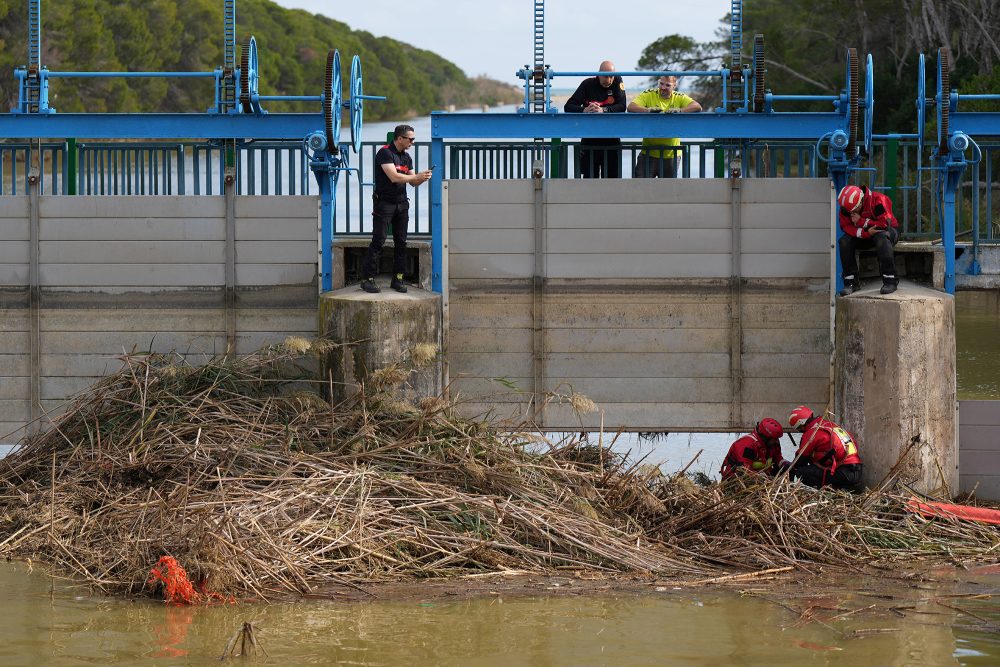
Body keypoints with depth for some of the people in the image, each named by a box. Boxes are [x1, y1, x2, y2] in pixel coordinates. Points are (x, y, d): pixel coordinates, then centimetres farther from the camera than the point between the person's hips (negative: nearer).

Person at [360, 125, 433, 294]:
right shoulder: (385, 153, -12)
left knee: (401, 242, 5)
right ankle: (367, 279, -7)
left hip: (401, 203, 7)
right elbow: (394, 177, -22)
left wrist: (423, 178, -6)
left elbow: (413, 182, 16)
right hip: (384, 202, -7)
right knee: (378, 242, -9)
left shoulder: (406, 157, 13)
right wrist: (417, 176, -16)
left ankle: (398, 279, 11)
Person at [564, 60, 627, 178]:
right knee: (589, 177, -1)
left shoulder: (617, 82, 2)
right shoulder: (588, 84, 1)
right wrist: (584, 110, -23)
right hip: (590, 140, 0)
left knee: (612, 176, -1)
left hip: (612, 140, 0)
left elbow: (622, 107, -8)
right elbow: (568, 107, -3)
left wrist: (604, 110, -24)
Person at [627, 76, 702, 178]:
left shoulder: (679, 98, 1)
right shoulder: (649, 95, -2)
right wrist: (648, 110, -33)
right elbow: (631, 107, -14)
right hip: (648, 153, -1)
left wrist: (679, 110, -32)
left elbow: (697, 107, -14)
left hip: (671, 155, 1)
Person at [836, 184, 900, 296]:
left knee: (881, 238, -40)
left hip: (887, 230, -5)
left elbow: (885, 224, -31)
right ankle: (851, 282, -16)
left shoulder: (878, 200, -26)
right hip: (865, 237, 5)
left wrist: (861, 222, -28)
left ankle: (890, 281, -37)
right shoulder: (846, 206, -11)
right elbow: (846, 227, -16)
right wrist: (865, 232, -33)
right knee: (844, 241, -21)